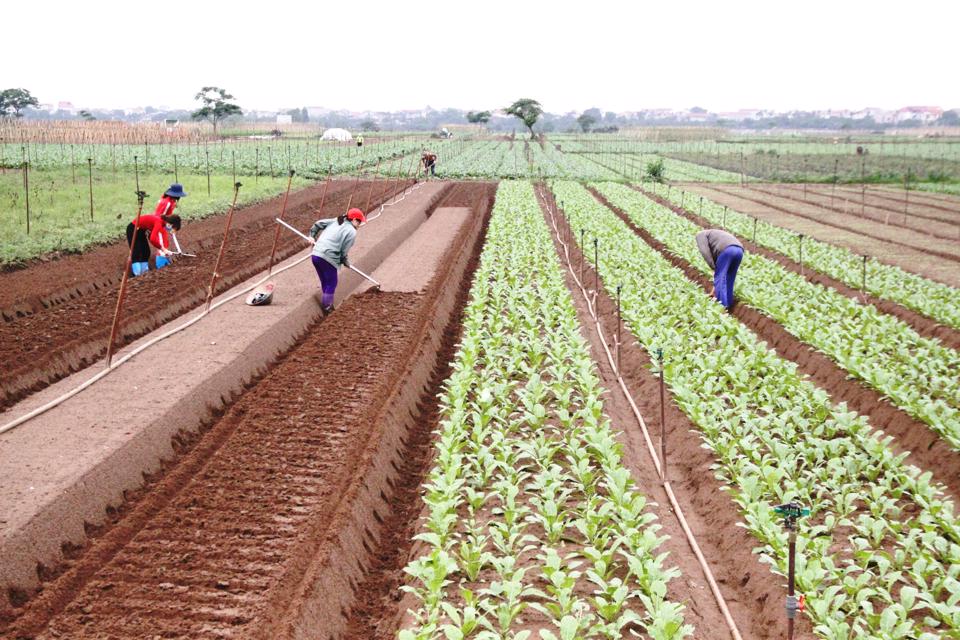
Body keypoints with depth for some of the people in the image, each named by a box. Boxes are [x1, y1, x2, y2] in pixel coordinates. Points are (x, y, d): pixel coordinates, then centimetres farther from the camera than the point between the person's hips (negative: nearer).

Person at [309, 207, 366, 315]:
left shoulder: (335, 221, 16)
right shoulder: (352, 231, -4)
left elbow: (318, 224, 16)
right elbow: (344, 251, -6)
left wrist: (312, 236, 29)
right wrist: (346, 262, 11)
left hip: (316, 254, 7)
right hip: (328, 258, -7)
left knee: (325, 283, 19)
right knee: (331, 284, 8)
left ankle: (327, 305, 27)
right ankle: (326, 308, 9)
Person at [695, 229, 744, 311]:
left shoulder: (701, 235, 22)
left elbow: (705, 252, 0)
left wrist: (714, 268, 6)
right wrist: (715, 287, 44)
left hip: (726, 250, -7)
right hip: (739, 250, 7)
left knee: (720, 278, 1)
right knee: (729, 280, 19)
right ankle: (729, 305, 21)